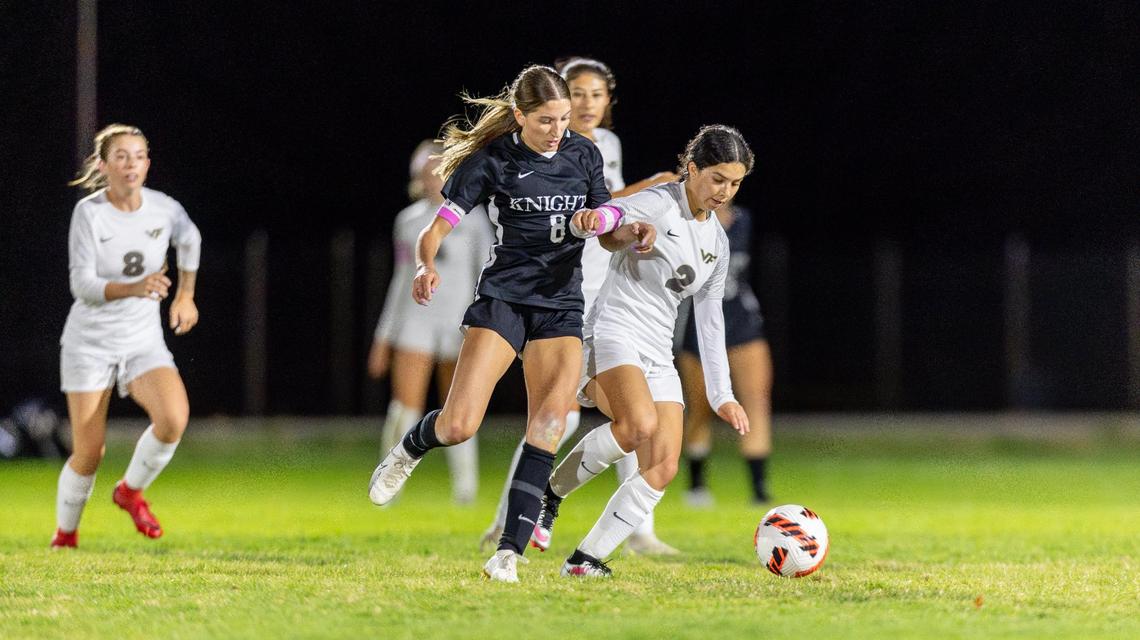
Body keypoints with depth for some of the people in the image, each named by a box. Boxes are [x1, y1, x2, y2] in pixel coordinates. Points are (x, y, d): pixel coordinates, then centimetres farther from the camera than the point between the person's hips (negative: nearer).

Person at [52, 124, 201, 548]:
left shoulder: (164, 209, -5)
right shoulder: (89, 213, -15)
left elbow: (189, 239, 19)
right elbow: (82, 285, -23)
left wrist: (186, 295, 20)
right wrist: (134, 289, -38)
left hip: (144, 342, 2)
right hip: (90, 343, -2)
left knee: (174, 419, -25)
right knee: (89, 454, -2)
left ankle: (131, 491, 3)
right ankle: (65, 534, 25)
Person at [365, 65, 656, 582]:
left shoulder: (584, 155, 6)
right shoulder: (492, 161, -7)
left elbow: (605, 231, 15)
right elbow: (435, 230, -8)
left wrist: (630, 233, -8)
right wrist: (425, 267, -29)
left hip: (562, 304, 3)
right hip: (502, 297, -3)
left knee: (552, 417, -17)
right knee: (459, 426, -13)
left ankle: (509, 551, -13)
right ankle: (409, 449, 25)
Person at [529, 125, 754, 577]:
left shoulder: (717, 242, 16)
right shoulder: (657, 205, -7)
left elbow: (709, 321, 21)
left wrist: (722, 395, 17)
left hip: (658, 355, 8)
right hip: (614, 333, -8)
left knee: (663, 468, -8)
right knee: (640, 424, -34)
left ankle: (585, 560, -4)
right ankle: (551, 492, -12)